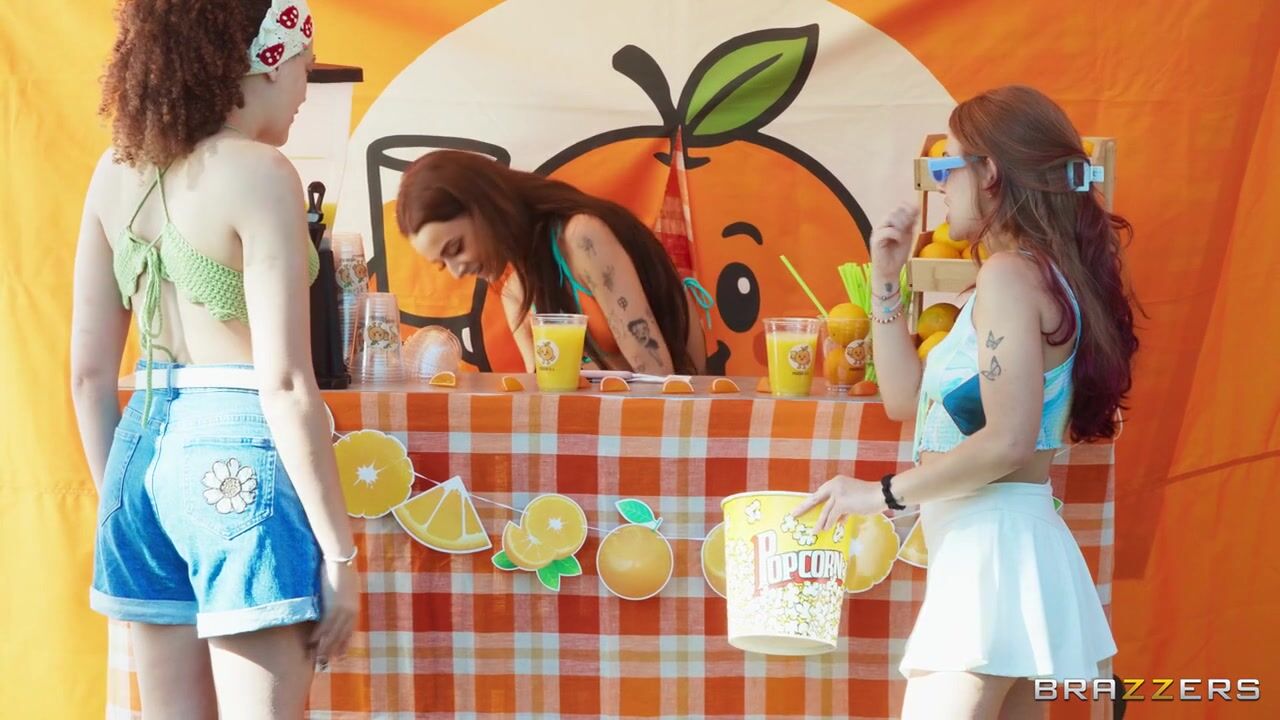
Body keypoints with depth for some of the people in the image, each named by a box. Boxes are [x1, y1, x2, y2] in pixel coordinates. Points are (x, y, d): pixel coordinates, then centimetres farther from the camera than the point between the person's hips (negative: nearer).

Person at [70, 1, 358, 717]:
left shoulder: (117, 174, 8)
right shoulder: (258, 173, -11)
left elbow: (89, 372, 10)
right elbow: (283, 383, -16)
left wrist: (117, 493, 20)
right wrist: (339, 550, -12)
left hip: (144, 445, 7)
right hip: (241, 456, -7)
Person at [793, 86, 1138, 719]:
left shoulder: (1011, 273, -13)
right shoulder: (1035, 273, 18)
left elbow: (1008, 440, -23)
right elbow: (907, 399, 18)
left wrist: (882, 492, -15)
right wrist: (886, 283, 13)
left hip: (992, 544, -10)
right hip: (990, 544, 10)